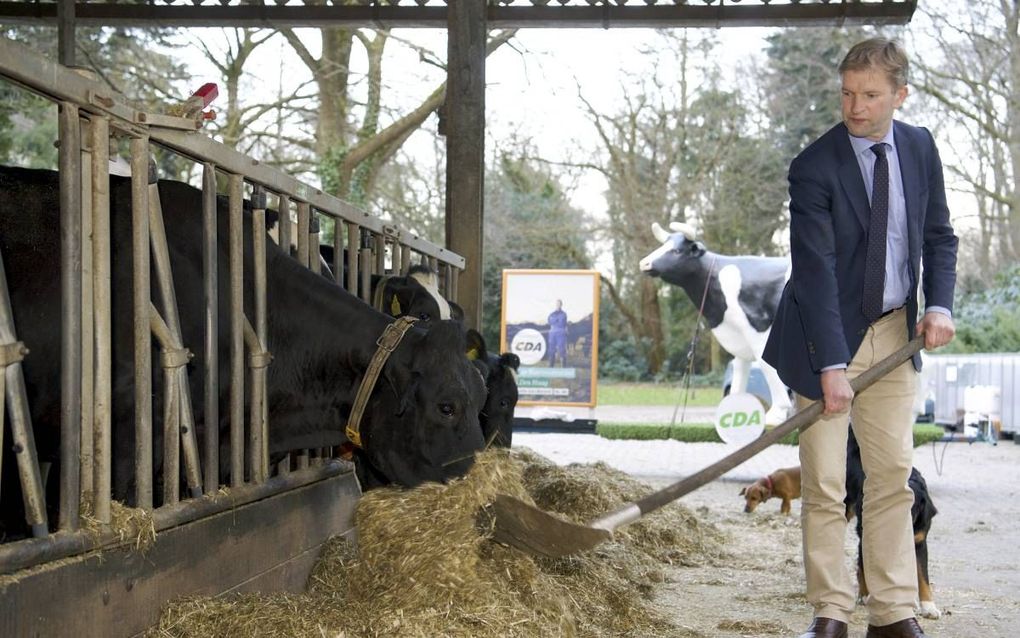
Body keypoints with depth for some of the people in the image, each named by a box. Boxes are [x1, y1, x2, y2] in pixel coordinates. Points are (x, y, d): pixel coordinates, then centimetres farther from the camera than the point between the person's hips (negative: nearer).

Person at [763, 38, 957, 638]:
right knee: (824, 486, -3)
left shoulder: (920, 147, 2)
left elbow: (939, 236, 12)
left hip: (895, 331, 5)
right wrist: (831, 365, -26)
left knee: (893, 476, 6)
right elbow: (815, 269, -20)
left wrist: (939, 304, -6)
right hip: (828, 335, -4)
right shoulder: (815, 167, -15)